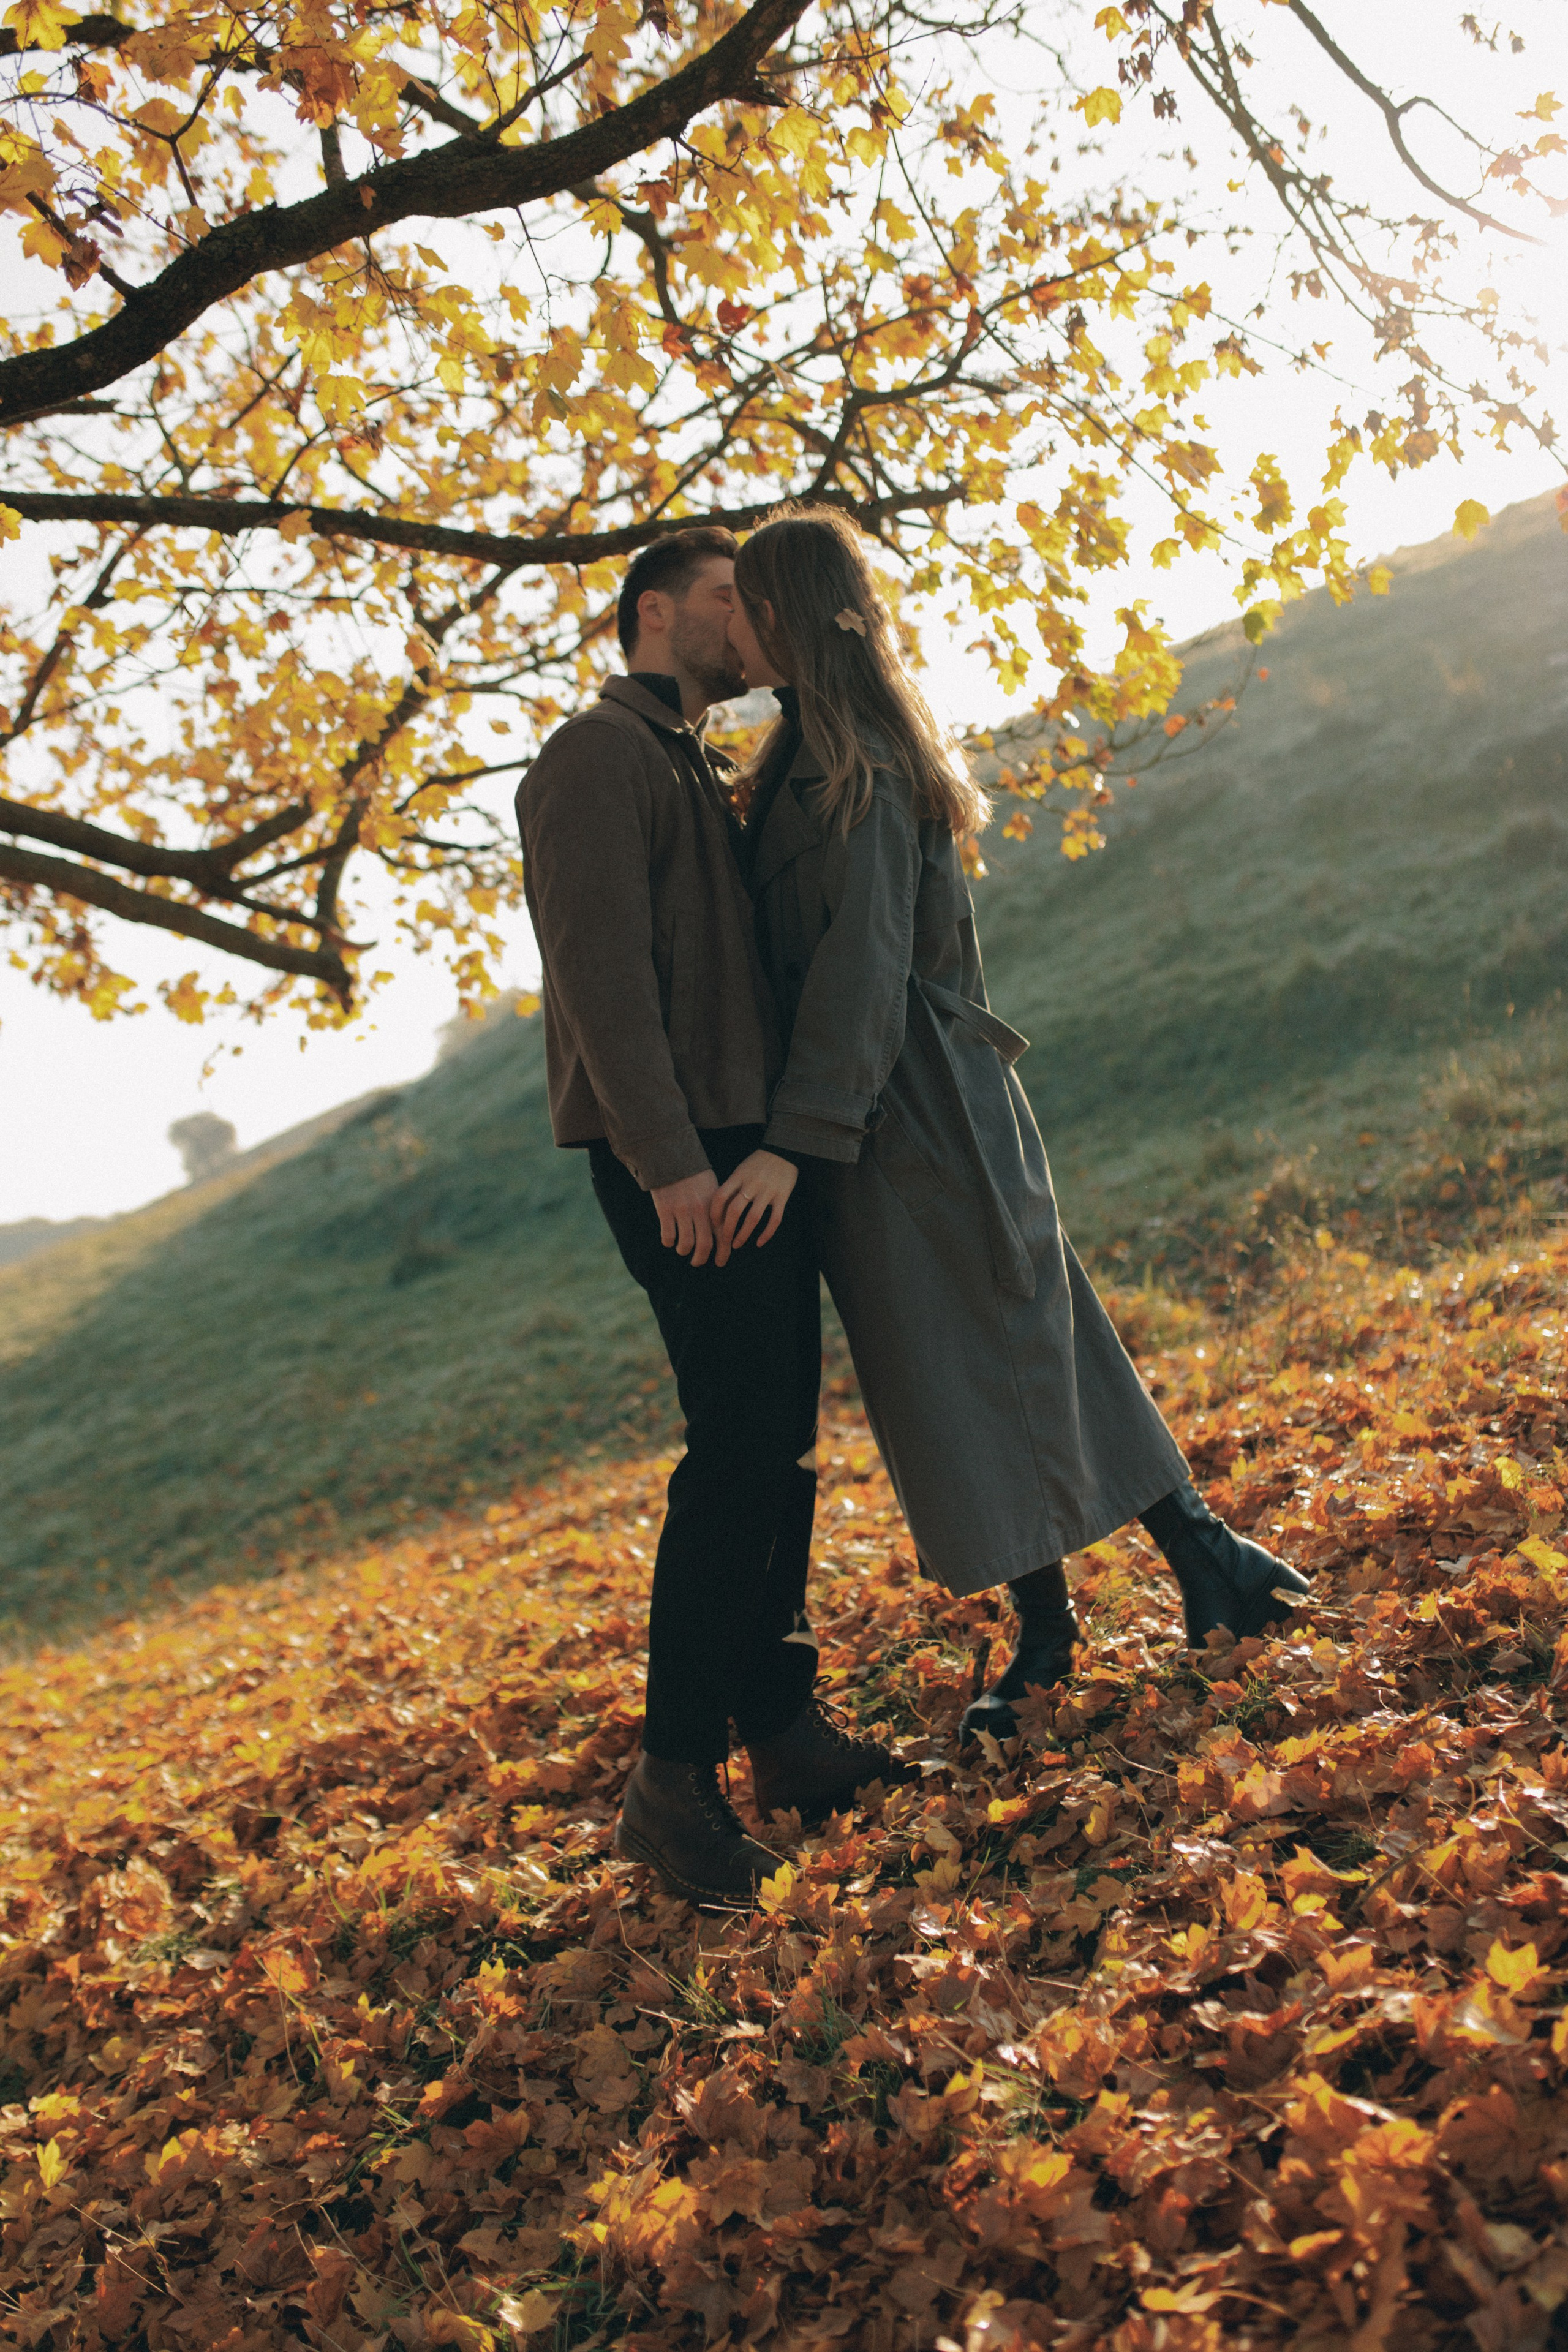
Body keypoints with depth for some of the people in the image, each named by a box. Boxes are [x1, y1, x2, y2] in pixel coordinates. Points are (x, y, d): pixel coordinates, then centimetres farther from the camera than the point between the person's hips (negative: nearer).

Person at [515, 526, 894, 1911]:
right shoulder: (599, 757, -5)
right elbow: (603, 969, -16)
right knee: (741, 1445, -12)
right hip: (681, 1157, -9)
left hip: (756, 1144, 9)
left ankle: (783, 1724, 22)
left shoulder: (706, 772, 24)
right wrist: (669, 1159, -23)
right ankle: (675, 1783, -3)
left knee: (782, 1444, 10)